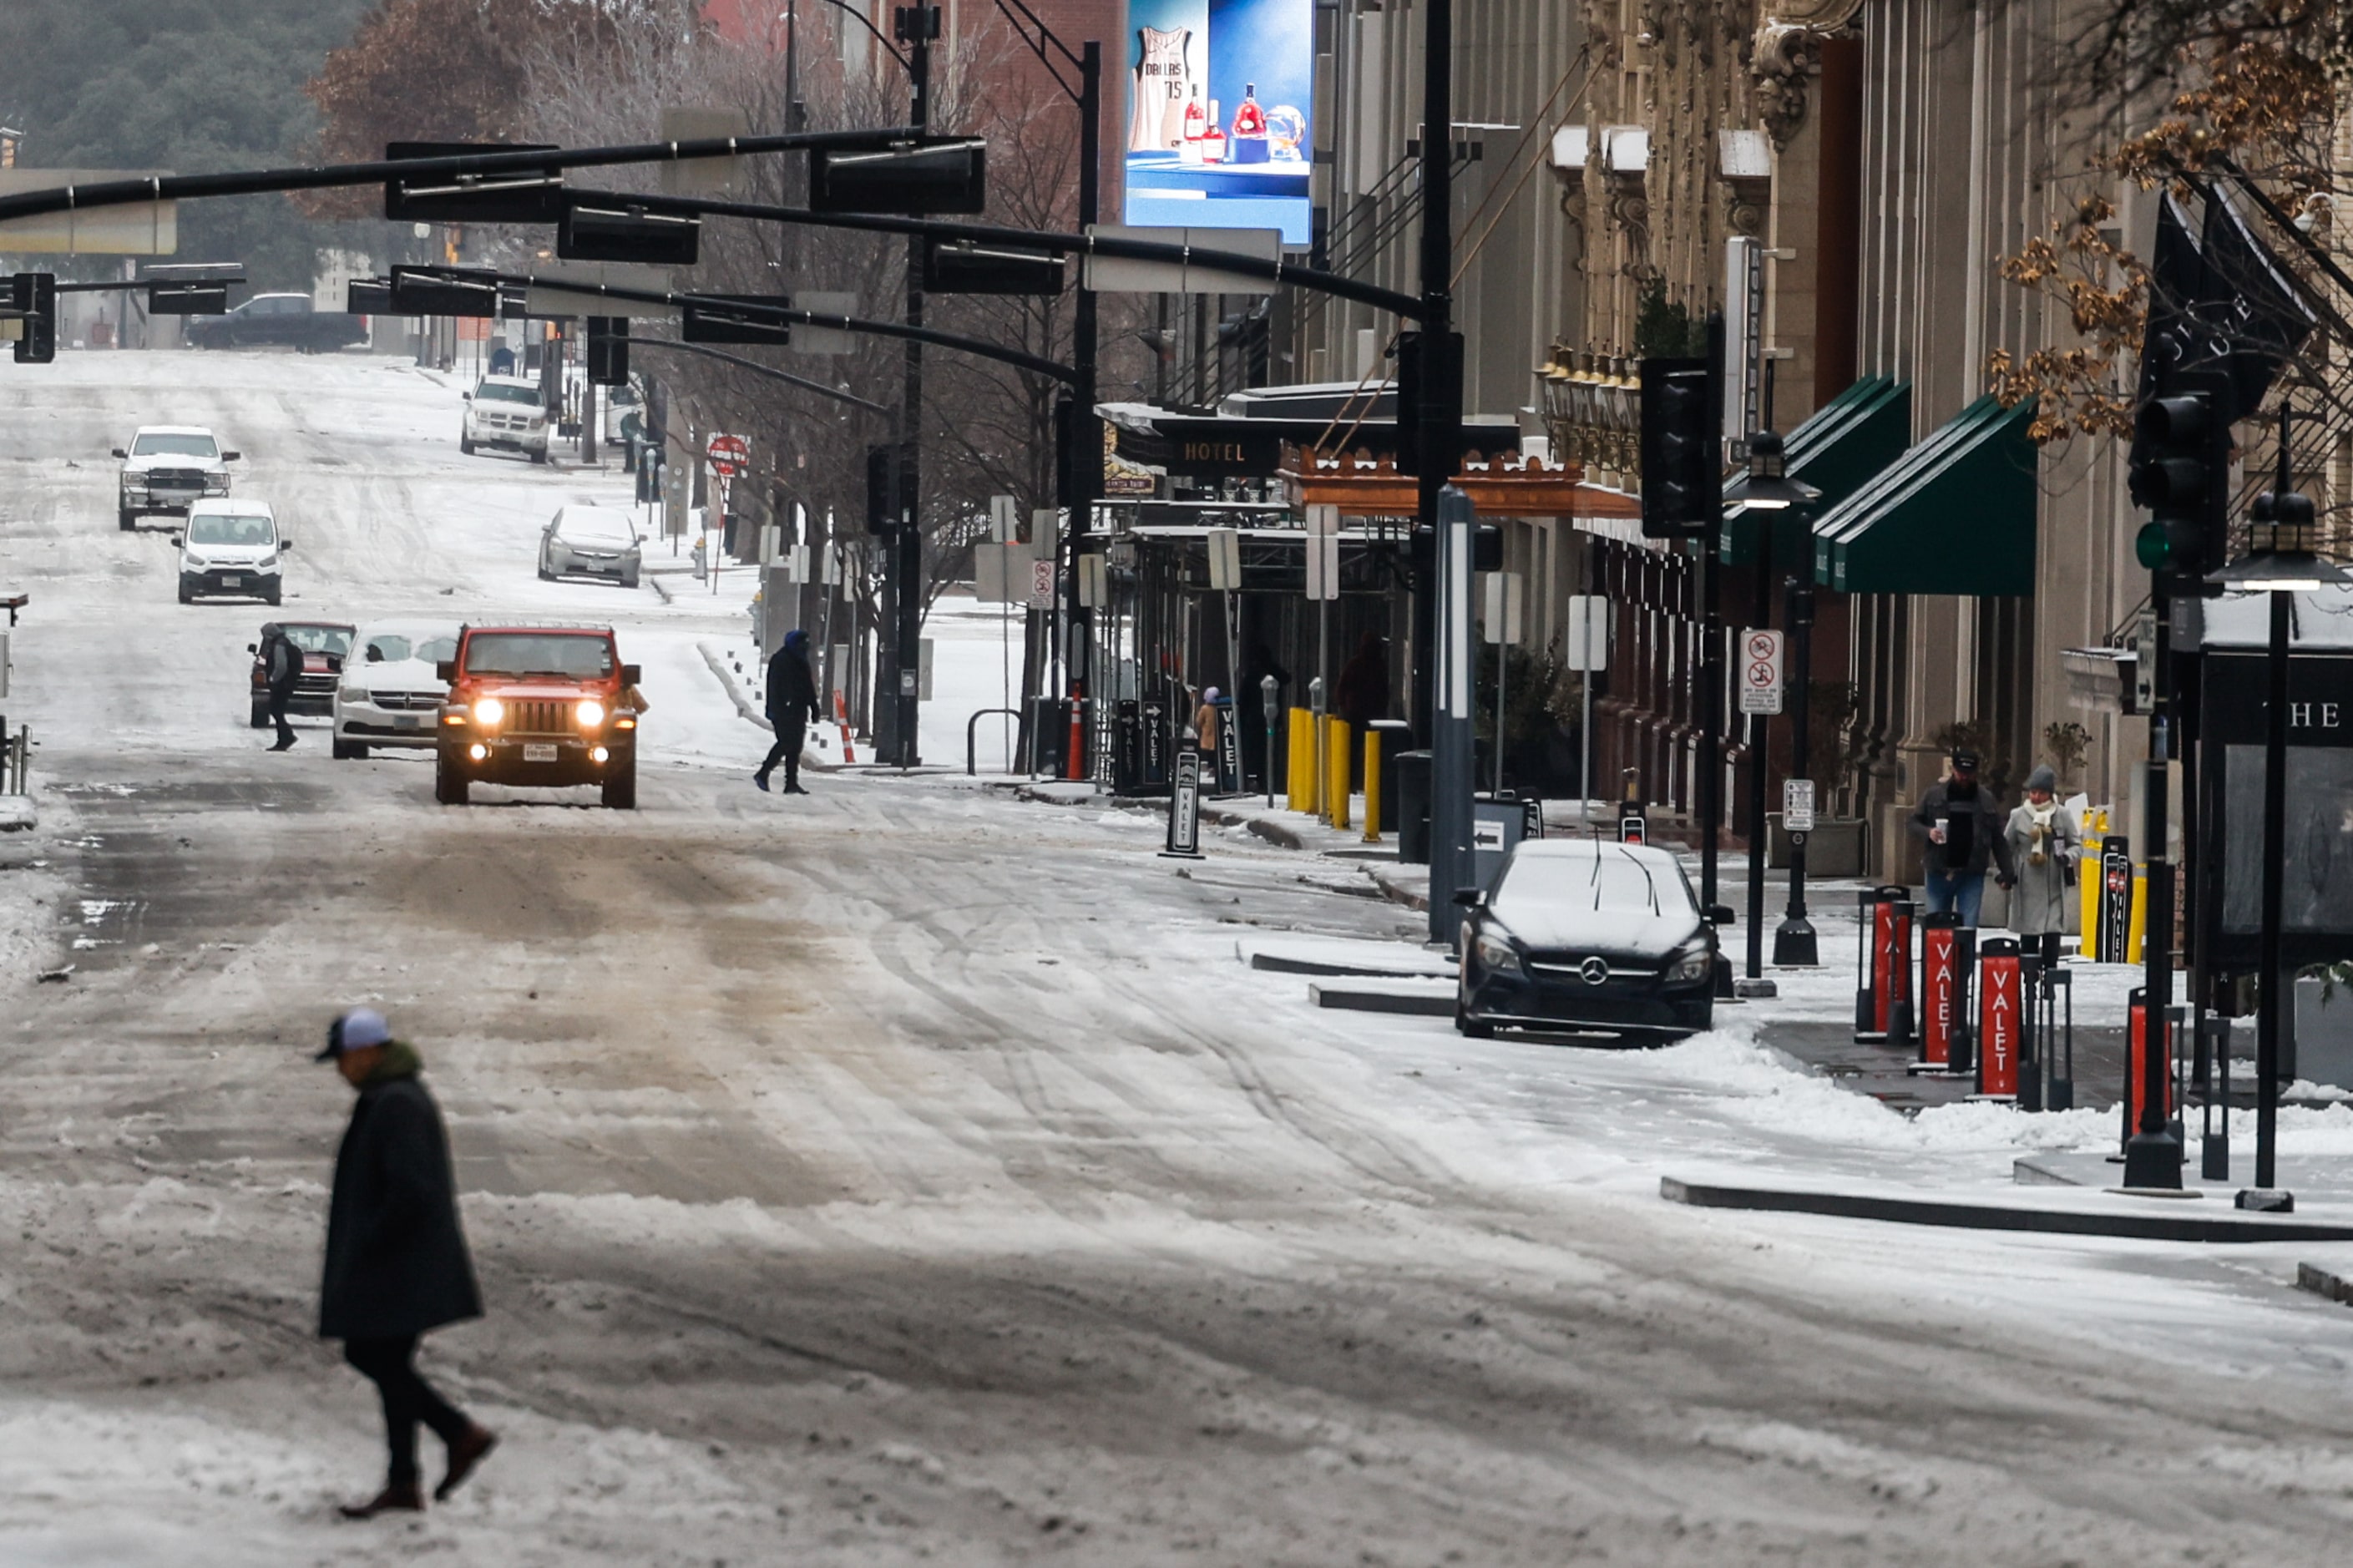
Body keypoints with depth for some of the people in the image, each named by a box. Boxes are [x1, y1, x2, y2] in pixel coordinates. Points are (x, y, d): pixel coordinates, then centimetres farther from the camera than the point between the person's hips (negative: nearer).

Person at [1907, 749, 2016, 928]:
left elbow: (1998, 840, 8)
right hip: (1939, 872, 1)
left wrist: (2007, 872, 4)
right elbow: (1914, 823, 9)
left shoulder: (1985, 798, 5)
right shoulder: (1935, 794, 3)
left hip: (1971, 874, -1)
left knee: (1968, 927, -6)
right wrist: (1928, 832, -13)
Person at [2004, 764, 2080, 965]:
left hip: (2054, 886, 0)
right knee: (2028, 935, 1)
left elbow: (2077, 844, 8)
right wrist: (2007, 872, 2)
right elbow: (2006, 847, 13)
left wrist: (2067, 857, -13)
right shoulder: (2019, 816, 3)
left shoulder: (2063, 815, 2)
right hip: (2027, 886, 0)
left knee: (2052, 934, -3)